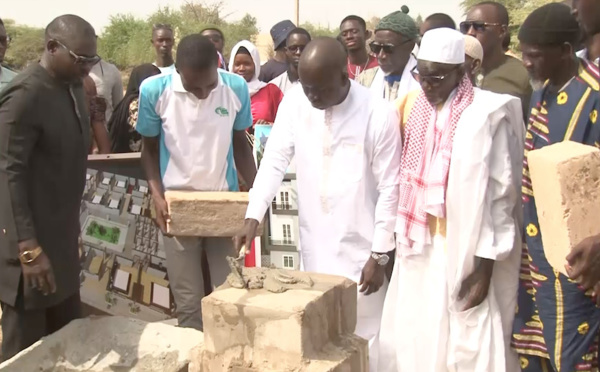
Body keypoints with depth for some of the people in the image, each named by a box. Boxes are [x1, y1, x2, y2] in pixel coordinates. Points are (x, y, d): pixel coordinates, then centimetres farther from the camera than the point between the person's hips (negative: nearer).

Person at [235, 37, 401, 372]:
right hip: (314, 244, 4)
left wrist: (380, 255, -9)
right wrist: (254, 216, -13)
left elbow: (389, 190, -12)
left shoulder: (379, 114, -17)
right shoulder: (294, 102, -6)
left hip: (360, 248, -4)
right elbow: (275, 160, -2)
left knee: (363, 336, 7)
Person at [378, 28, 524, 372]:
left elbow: (500, 193, -11)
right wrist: (399, 241, 10)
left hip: (465, 252, -5)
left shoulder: (487, 114, -12)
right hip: (418, 248, 6)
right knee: (412, 340, 12)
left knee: (467, 344, 1)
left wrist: (485, 264, -13)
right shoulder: (412, 106, 6)